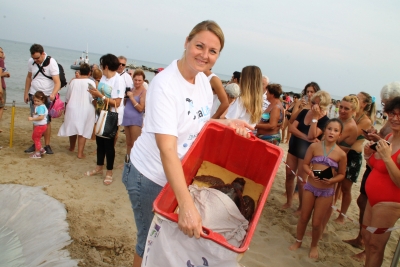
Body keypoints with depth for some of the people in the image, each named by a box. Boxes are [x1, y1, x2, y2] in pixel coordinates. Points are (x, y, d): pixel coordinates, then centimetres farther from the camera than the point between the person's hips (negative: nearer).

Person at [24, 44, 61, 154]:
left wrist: (53, 94, -39)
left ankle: (47, 145, 6)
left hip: (47, 96, -4)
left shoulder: (51, 62, -16)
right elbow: (29, 77, 13)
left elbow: (57, 82, -22)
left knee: (46, 121, -2)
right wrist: (26, 93, 9)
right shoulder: (31, 61, -1)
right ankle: (35, 144, 13)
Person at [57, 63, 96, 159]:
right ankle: (80, 153, 1)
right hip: (86, 110, -3)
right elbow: (93, 99, -14)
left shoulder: (73, 81, 0)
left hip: (73, 109, 3)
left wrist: (66, 108, 21)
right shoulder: (91, 82, -10)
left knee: (73, 127, 20)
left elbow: (67, 97, 7)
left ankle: (72, 147, 40)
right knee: (83, 131, 2)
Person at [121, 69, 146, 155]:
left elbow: (141, 108, -16)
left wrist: (131, 97, -17)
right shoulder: (132, 89, 11)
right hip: (126, 118, 7)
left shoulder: (144, 92, -11)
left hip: (136, 120, -7)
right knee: (128, 143, 16)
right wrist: (125, 96, 0)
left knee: (135, 144, -2)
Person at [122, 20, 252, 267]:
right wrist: (186, 204, -42)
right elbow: (167, 149, -34)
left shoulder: (203, 80, -2)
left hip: (180, 173, 7)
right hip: (151, 176, -7)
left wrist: (226, 123, -8)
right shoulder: (165, 85, -26)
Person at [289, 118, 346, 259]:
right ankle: (298, 241, 37)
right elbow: (305, 164, -1)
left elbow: (342, 174, -1)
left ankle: (314, 246, 34)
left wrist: (332, 180, -19)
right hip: (310, 186, 1)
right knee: (304, 217, 14)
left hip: (327, 191, -1)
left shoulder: (341, 154, -10)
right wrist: (311, 173, -21)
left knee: (317, 222, 9)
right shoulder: (314, 146, -9)